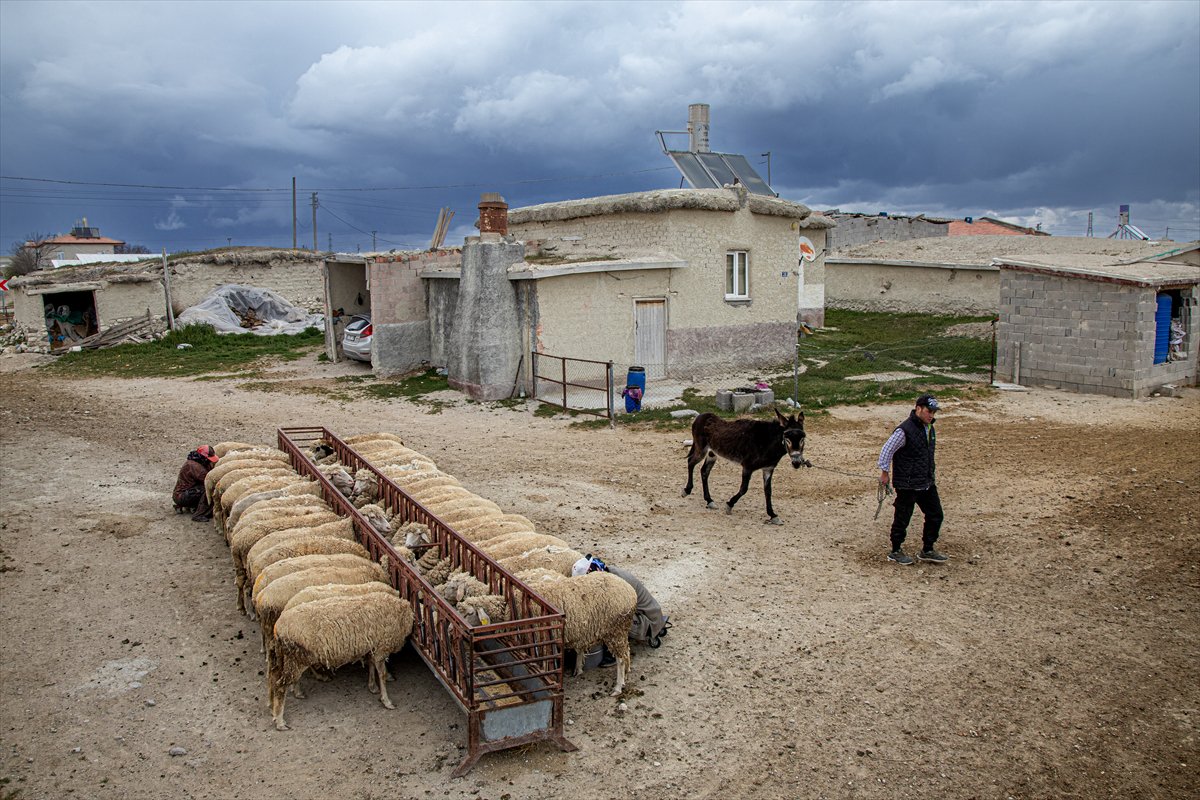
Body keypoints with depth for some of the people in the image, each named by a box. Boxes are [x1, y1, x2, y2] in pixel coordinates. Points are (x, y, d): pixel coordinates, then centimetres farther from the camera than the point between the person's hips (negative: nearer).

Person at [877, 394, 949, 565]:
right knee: (902, 518, 3)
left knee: (935, 515, 12)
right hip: (907, 485, -8)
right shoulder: (905, 430, -20)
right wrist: (884, 472, -12)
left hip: (927, 483, 8)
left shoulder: (929, 428, 8)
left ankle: (927, 551, 26)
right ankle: (895, 551, 20)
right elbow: (886, 450, -17)